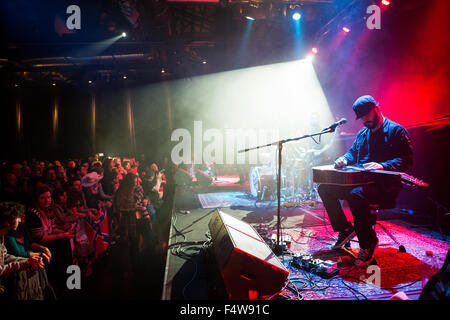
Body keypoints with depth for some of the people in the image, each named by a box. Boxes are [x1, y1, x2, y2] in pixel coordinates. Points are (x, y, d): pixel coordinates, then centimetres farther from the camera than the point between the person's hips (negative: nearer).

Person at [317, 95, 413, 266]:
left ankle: (368, 243, -20)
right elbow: (353, 152, 30)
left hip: (385, 185, -8)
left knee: (356, 195, -37)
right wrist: (345, 159, 5)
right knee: (325, 189, -5)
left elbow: (407, 160, -13)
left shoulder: (396, 130, -4)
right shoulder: (362, 133, 20)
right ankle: (345, 229, 7)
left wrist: (382, 166, -29)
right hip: (361, 181, 8)